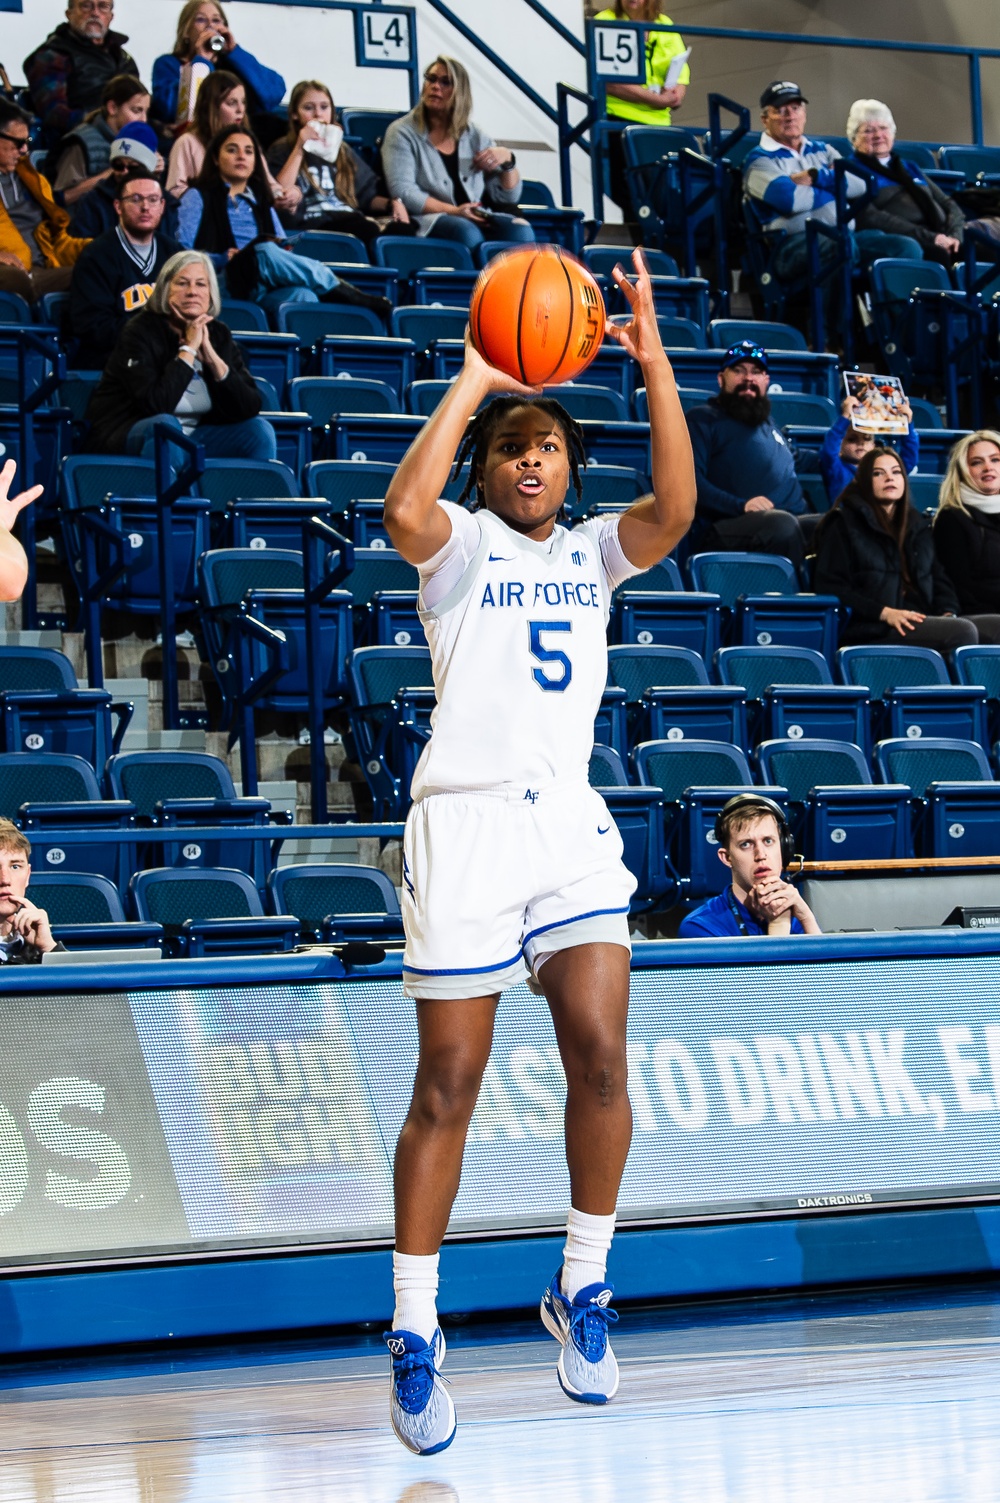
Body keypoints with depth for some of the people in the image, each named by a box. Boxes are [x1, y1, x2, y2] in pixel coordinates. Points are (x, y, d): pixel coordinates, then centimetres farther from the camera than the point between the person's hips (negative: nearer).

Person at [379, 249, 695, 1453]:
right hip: (465, 821, -3)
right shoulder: (463, 546, 5)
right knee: (448, 1085, -2)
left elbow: (674, 514, -7)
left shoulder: (591, 553, 14)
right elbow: (403, 511, -20)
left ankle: (580, 1289, 11)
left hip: (570, 823, 3)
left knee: (600, 1060, -9)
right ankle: (414, 1334, 5)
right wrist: (470, 383, -16)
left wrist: (653, 363, -14)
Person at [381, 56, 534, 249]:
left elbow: (506, 197, 18)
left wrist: (507, 160, -1)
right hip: (427, 221, -4)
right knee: (467, 234, -39)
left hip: (477, 218, 4)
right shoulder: (402, 133, 5)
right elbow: (402, 191, -9)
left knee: (521, 232, -28)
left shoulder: (476, 137, 17)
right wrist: (453, 211, -18)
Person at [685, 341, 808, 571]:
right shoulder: (703, 418, 8)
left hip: (794, 520, 7)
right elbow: (690, 480, -7)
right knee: (782, 524, -41)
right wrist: (740, 505, -21)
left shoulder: (766, 422, 32)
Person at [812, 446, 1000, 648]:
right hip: (871, 628, -7)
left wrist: (948, 612, 1)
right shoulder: (844, 524, 7)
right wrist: (885, 613, -15)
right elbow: (828, 587, -3)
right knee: (962, 632, -32)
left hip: (923, 621, 7)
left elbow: (940, 581, 26)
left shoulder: (919, 526, 27)